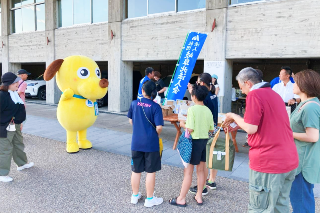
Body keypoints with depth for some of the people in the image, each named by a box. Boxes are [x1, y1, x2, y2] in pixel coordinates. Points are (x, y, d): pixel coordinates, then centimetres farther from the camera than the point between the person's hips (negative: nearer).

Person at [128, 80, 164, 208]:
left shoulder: (134, 103, -1)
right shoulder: (155, 107, -13)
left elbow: (131, 121, 10)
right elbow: (159, 127, -18)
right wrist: (156, 134, 3)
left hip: (136, 142, 4)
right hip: (151, 143, -4)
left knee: (136, 170, 16)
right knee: (151, 171, 9)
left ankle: (135, 196, 31)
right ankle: (149, 199, 20)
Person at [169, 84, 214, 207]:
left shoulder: (192, 109, -15)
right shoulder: (208, 111, 3)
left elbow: (190, 129, -20)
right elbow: (211, 129, 7)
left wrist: (183, 124, -1)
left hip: (195, 141, -6)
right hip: (205, 141, 6)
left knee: (188, 171, 1)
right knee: (201, 170, 15)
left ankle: (181, 199, 10)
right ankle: (199, 197, 25)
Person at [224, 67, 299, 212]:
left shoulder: (255, 94, -13)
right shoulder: (274, 94, 15)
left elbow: (251, 129, -18)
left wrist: (234, 116, -2)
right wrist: (238, 126, 19)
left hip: (268, 163, -9)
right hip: (290, 161, 9)